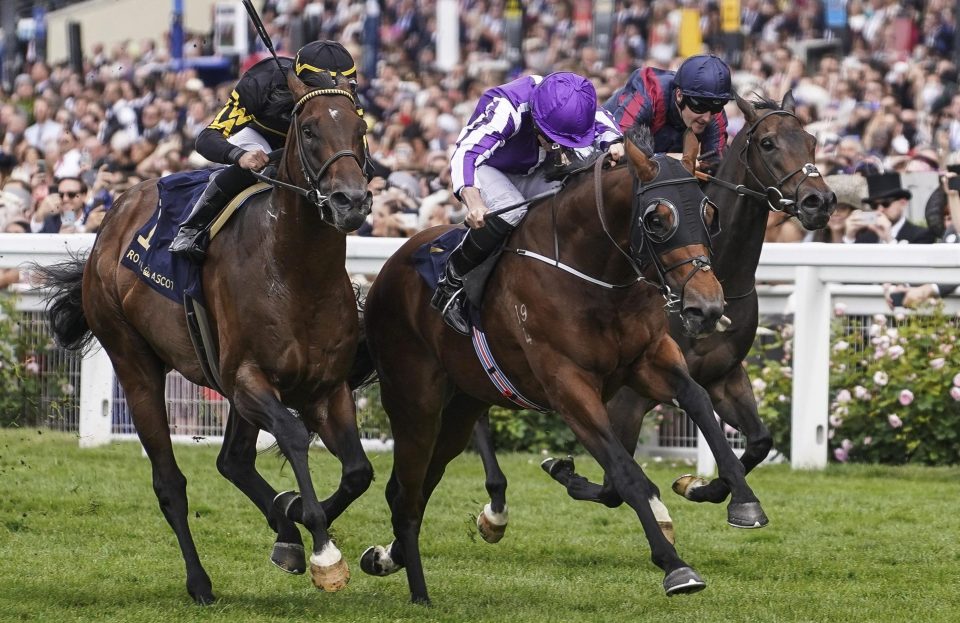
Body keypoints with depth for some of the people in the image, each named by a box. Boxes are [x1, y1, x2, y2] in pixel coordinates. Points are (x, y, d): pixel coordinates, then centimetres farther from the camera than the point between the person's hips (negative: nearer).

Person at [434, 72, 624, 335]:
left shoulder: (566, 104, -21)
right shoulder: (506, 108, -38)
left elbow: (602, 120, 0)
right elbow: (465, 153, -46)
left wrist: (614, 143, -24)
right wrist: (473, 201, -63)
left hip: (531, 175, 6)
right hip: (486, 170, -6)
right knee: (511, 211, -35)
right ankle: (451, 283, -22)